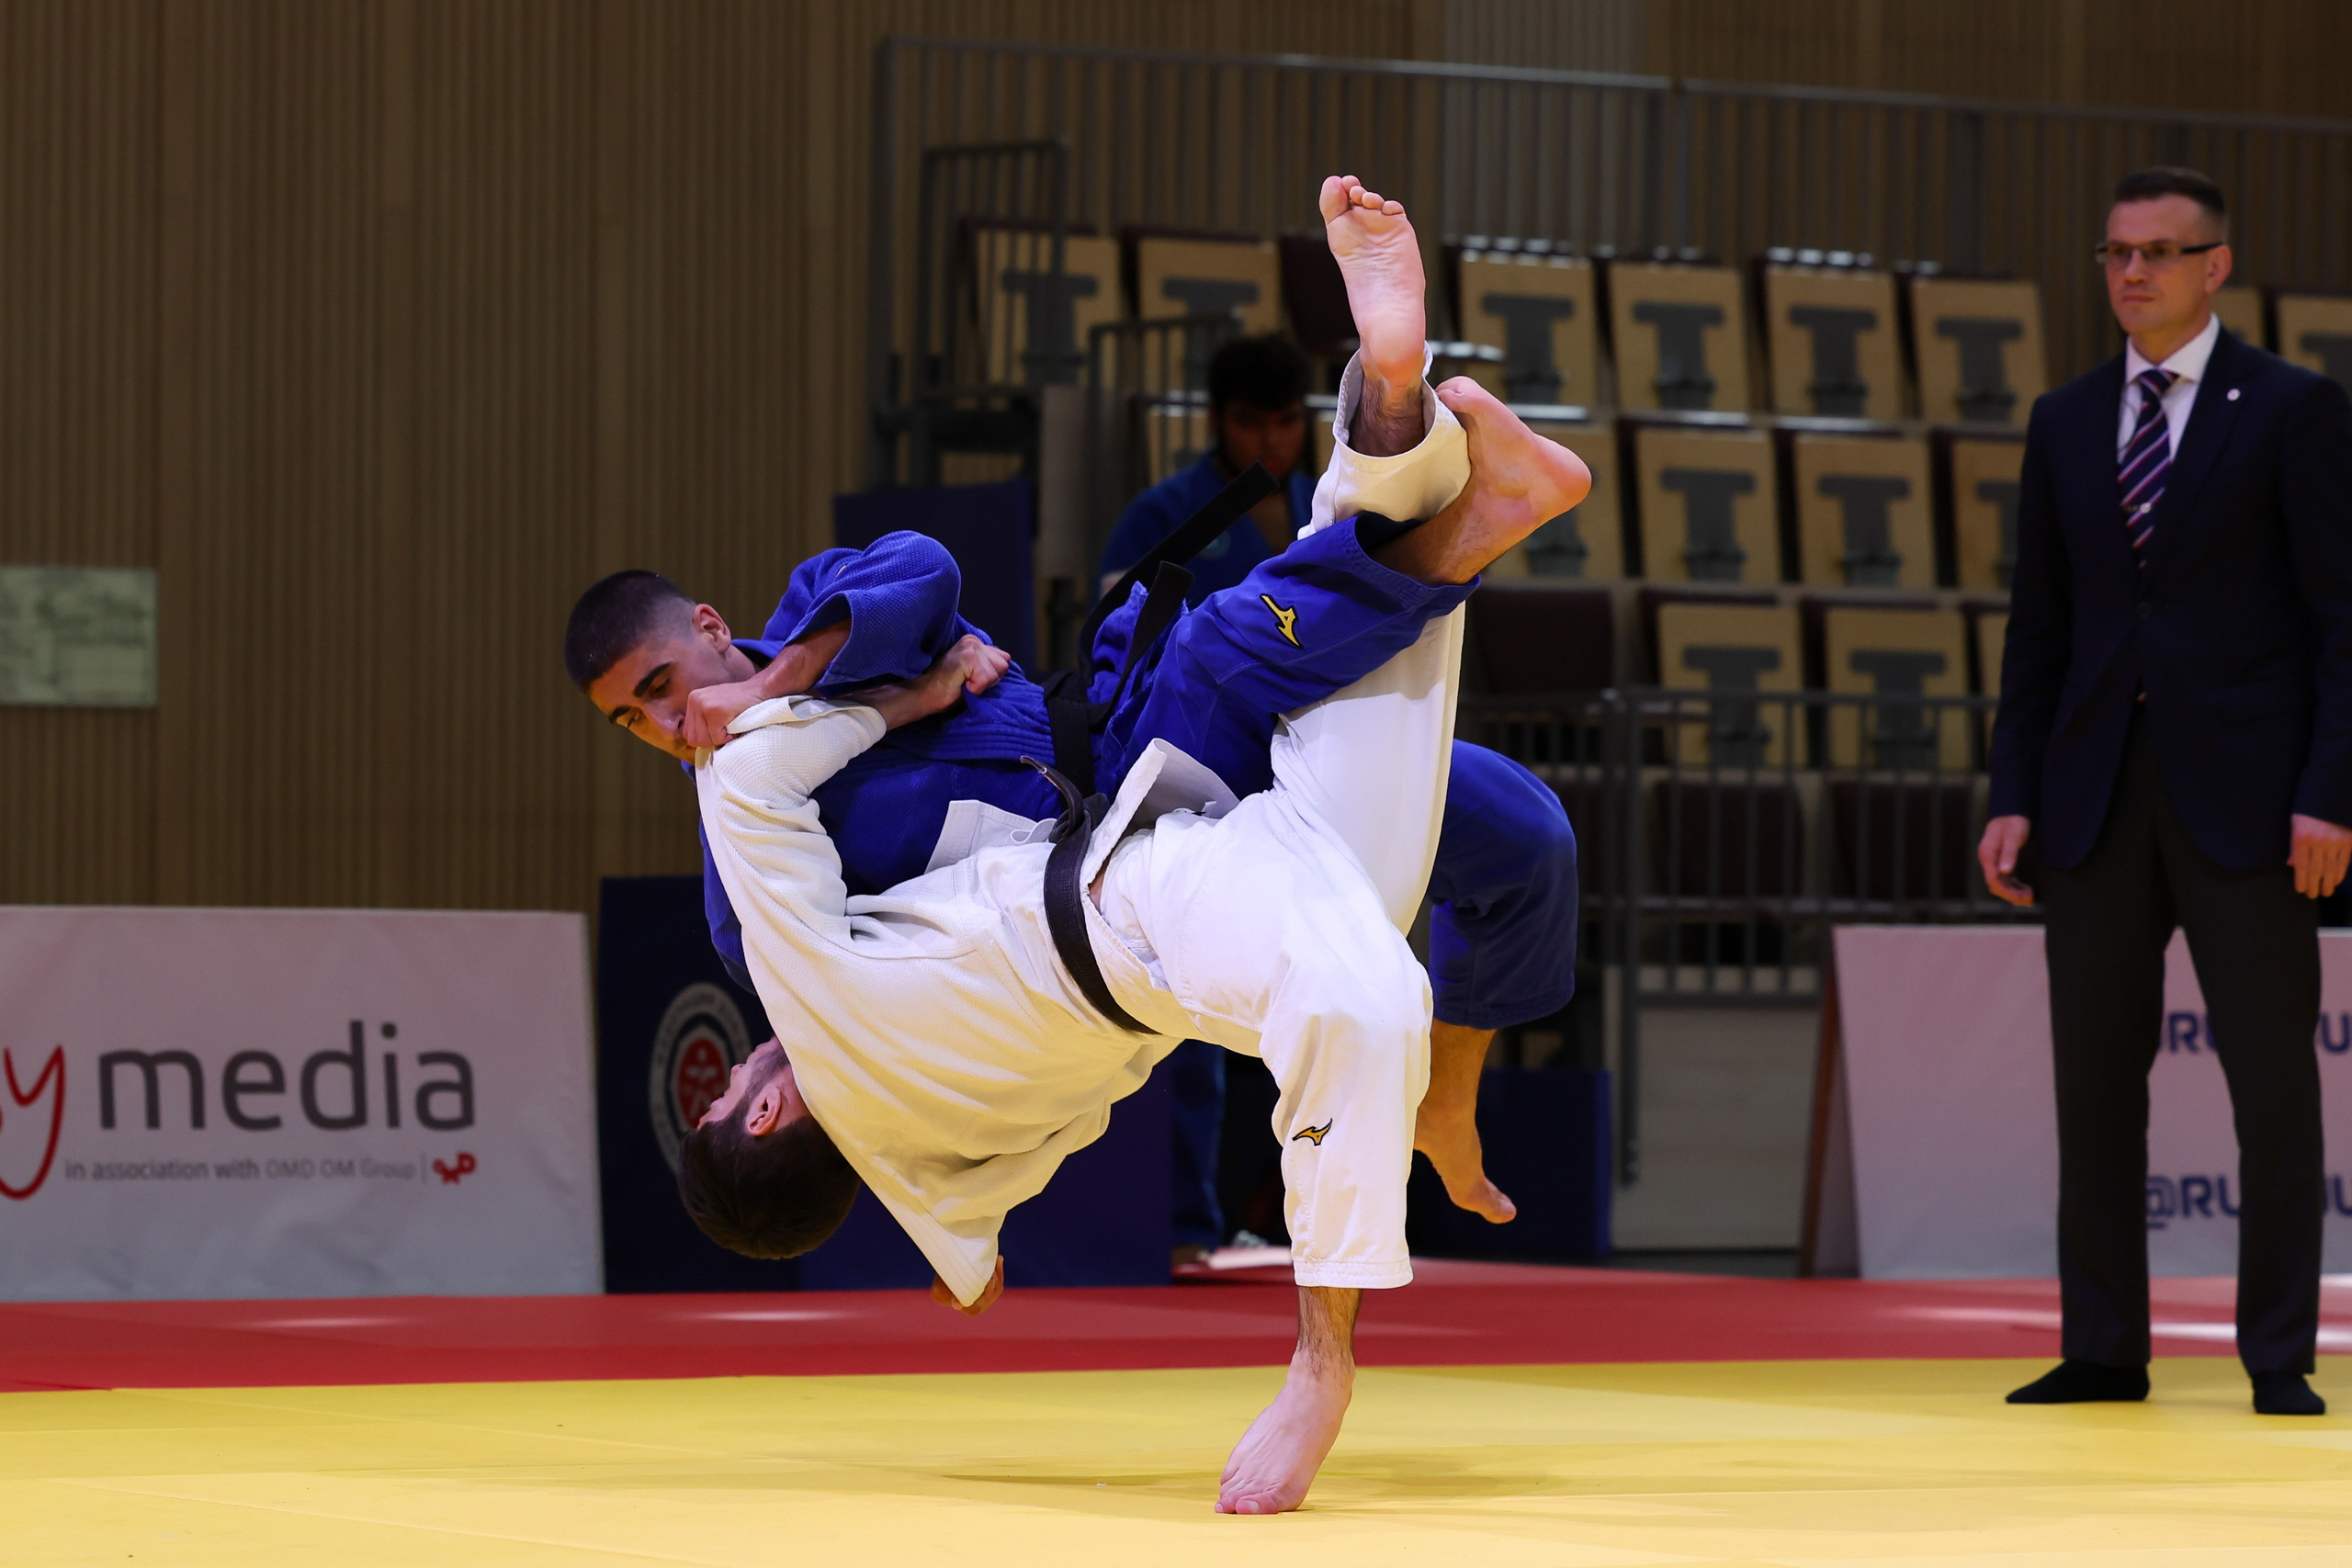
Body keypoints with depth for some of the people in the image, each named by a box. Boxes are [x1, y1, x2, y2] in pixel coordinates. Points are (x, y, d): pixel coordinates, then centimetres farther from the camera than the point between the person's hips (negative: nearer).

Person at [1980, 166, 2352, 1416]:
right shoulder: (2066, 423, 13)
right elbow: (2039, 627, 14)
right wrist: (2012, 797, 5)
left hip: (2243, 796, -4)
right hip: (2097, 794, 4)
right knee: (2095, 1080, 5)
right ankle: (2102, 1350, 10)